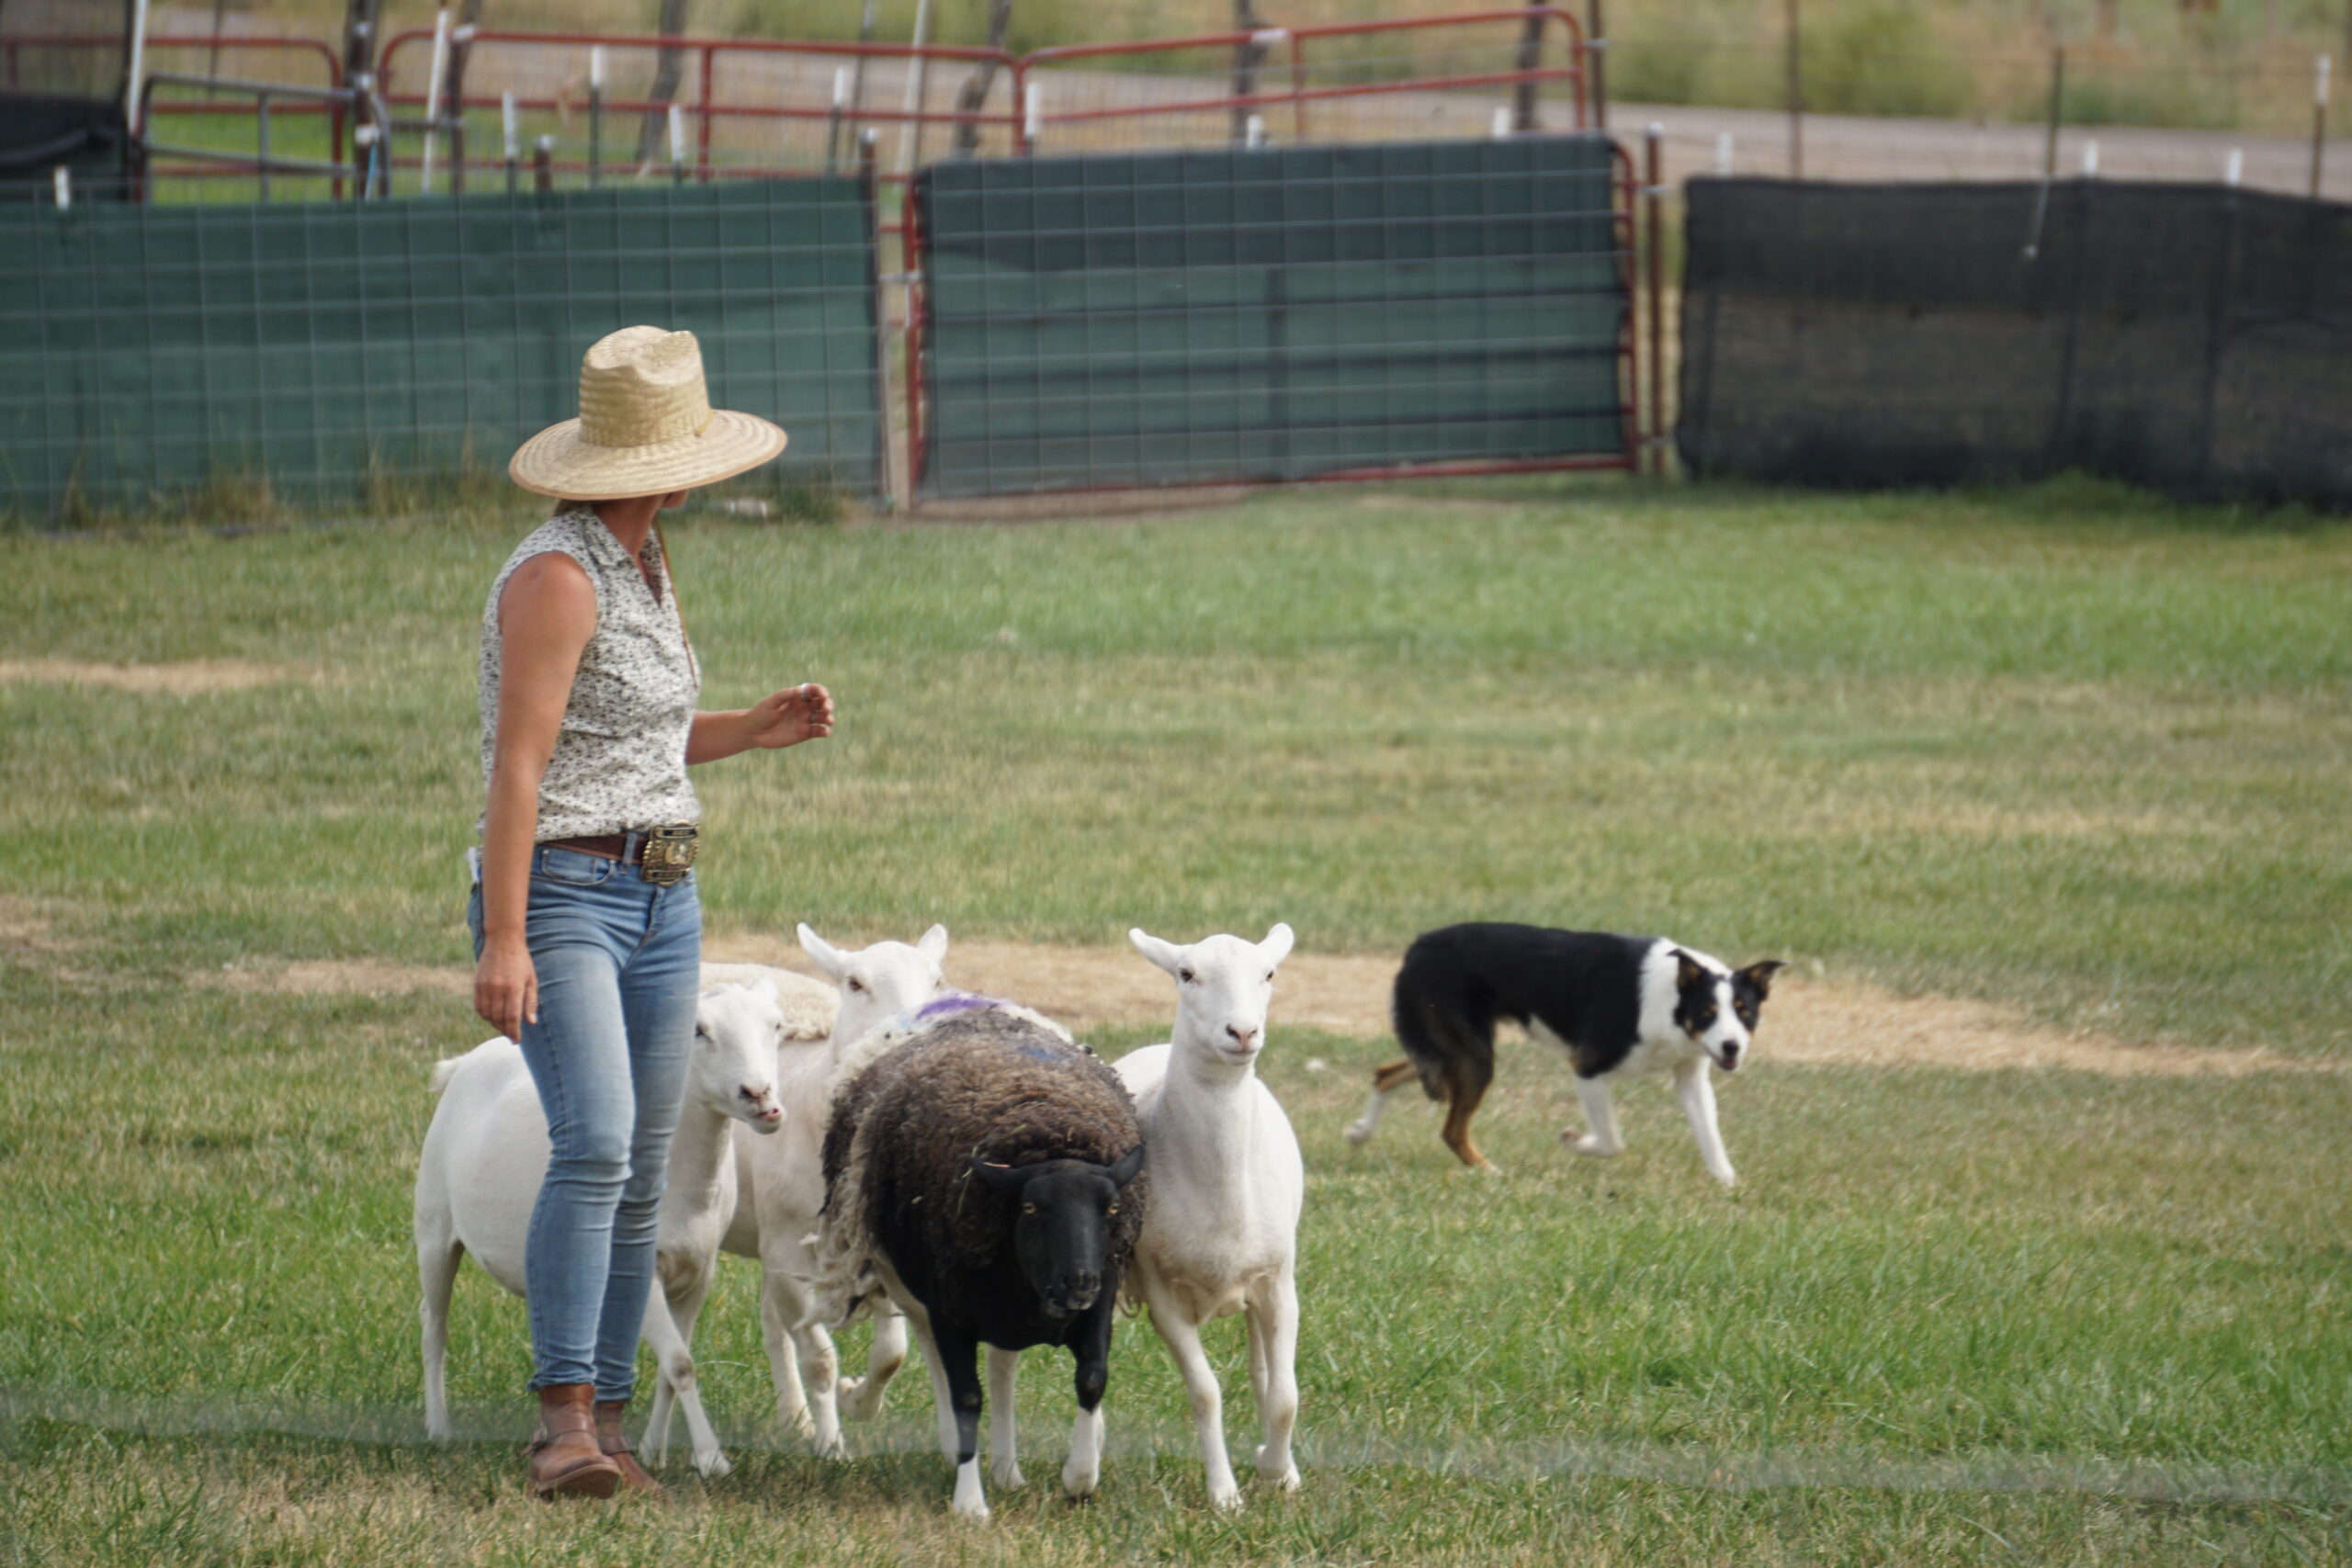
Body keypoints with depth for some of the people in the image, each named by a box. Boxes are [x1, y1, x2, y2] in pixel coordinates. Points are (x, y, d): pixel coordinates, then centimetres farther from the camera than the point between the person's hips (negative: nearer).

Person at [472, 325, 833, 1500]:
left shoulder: (643, 563, 14)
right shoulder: (557, 577, -15)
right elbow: (520, 764, -19)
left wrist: (750, 733, 12)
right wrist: (502, 941, -23)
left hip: (661, 901, 9)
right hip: (562, 899, -9)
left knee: (639, 1179, 7)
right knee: (595, 1145, -23)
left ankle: (606, 1433, 11)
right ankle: (565, 1423, -26)